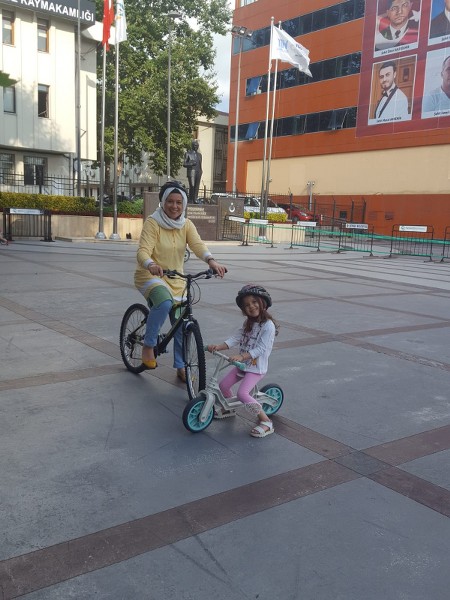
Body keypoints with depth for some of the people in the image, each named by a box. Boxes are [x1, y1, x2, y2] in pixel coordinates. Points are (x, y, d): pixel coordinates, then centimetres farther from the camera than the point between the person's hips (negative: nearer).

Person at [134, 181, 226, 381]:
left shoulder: (186, 225, 0)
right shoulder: (152, 223, -13)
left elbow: (198, 245, -17)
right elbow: (143, 251, -25)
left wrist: (211, 261, -39)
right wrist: (151, 265, -49)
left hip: (176, 280, 5)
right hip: (150, 276, -5)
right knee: (164, 302, -36)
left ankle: (181, 367, 23)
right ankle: (148, 345, -16)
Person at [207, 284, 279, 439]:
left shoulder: (268, 325, -17)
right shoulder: (248, 323, 8)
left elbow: (261, 349, -24)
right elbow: (236, 338, 0)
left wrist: (241, 356, -34)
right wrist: (218, 346, -15)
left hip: (257, 367, -8)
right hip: (242, 363, 8)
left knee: (242, 393, -22)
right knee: (223, 385, 6)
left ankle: (266, 422, -11)